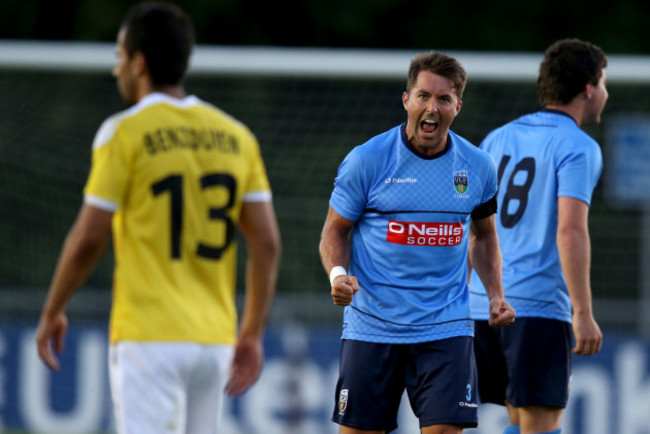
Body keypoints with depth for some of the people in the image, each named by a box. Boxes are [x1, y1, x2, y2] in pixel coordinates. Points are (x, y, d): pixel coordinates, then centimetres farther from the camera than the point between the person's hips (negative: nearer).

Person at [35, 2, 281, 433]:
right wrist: (253, 334, 11)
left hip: (149, 338, -6)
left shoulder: (125, 132, -5)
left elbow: (89, 239, -8)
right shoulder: (236, 135, 10)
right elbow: (268, 243, 5)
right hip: (215, 337, 6)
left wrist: (52, 312, 6)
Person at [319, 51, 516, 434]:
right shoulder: (366, 160, -5)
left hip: (446, 329, 1)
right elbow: (336, 229, 4)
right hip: (371, 327, -1)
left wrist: (496, 295, 4)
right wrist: (337, 273, -16)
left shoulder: (477, 166, 4)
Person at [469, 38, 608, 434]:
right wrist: (583, 313, -18)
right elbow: (570, 231, -17)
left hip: (486, 305, 7)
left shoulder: (499, 138, 15)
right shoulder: (577, 148, -7)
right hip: (538, 307, -7)